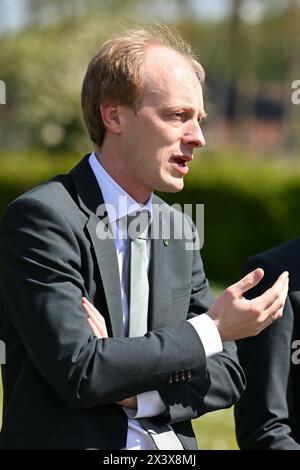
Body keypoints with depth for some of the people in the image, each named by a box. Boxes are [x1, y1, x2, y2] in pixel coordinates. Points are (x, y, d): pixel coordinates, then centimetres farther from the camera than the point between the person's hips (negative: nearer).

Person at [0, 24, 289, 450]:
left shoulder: (179, 231, 10)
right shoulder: (42, 216, -11)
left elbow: (226, 374, 8)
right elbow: (78, 371, -19)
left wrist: (138, 392, -9)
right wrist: (211, 330, -14)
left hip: (171, 445, 5)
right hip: (69, 440, -5)